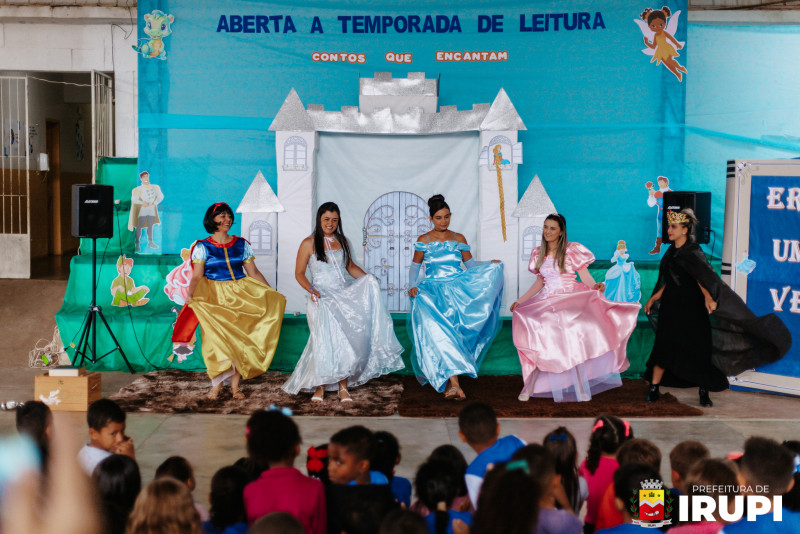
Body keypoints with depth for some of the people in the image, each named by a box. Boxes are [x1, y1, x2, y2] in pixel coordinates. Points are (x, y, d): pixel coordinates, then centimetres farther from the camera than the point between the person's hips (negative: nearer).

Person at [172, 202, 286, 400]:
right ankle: (217, 385, -3)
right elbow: (197, 276, -5)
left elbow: (254, 273, 9)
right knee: (216, 338, -11)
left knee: (239, 338, -4)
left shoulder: (241, 244, 8)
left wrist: (271, 294, 2)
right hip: (214, 298, -2)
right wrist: (190, 294, -24)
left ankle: (235, 385, 2)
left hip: (240, 296, 2)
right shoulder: (202, 247, 2)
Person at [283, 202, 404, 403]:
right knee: (326, 339, -20)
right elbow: (299, 273, 2)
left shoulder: (342, 241, 17)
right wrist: (312, 290, -15)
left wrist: (368, 279, 9)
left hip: (345, 294, 5)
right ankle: (320, 385, -8)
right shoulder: (309, 243, 2)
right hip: (323, 296, -4)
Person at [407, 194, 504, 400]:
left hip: (457, 290, 2)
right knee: (439, 330, -24)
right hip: (432, 292, -2)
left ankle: (447, 379, -7)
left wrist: (491, 266, -3)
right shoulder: (423, 241, 10)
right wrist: (412, 286, -4)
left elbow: (470, 265, 13)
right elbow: (414, 267, 13)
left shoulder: (458, 239, 14)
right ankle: (454, 383, -35)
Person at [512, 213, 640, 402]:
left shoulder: (572, 250, -2)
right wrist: (520, 301, 16)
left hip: (570, 302, -3)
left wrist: (595, 286, -27)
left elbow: (586, 277, -5)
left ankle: (580, 389, -7)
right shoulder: (538, 253, 11)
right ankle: (529, 387, 2)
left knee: (572, 343, -16)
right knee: (539, 345, -9)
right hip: (546, 304, 3)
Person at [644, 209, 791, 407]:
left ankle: (703, 392, 15)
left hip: (691, 310, -6)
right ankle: (653, 389, 9)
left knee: (697, 351, 2)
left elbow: (703, 277, -28)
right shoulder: (672, 252, 8)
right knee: (662, 348, 3)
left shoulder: (693, 253, -13)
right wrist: (653, 299, 21)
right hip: (670, 308, 6)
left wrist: (708, 296, -45)